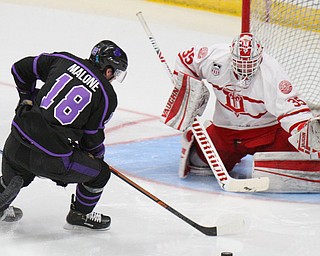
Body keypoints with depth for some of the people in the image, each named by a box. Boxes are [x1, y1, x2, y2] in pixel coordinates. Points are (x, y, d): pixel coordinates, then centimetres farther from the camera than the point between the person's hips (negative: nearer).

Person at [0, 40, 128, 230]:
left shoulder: (64, 60, 8)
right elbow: (92, 137, 4)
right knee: (100, 172, 19)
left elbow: (21, 68, 17)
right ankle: (79, 215, 35)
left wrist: (28, 98, 32)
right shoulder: (107, 96, -1)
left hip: (17, 144, 5)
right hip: (51, 160, -5)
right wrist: (98, 155, 26)